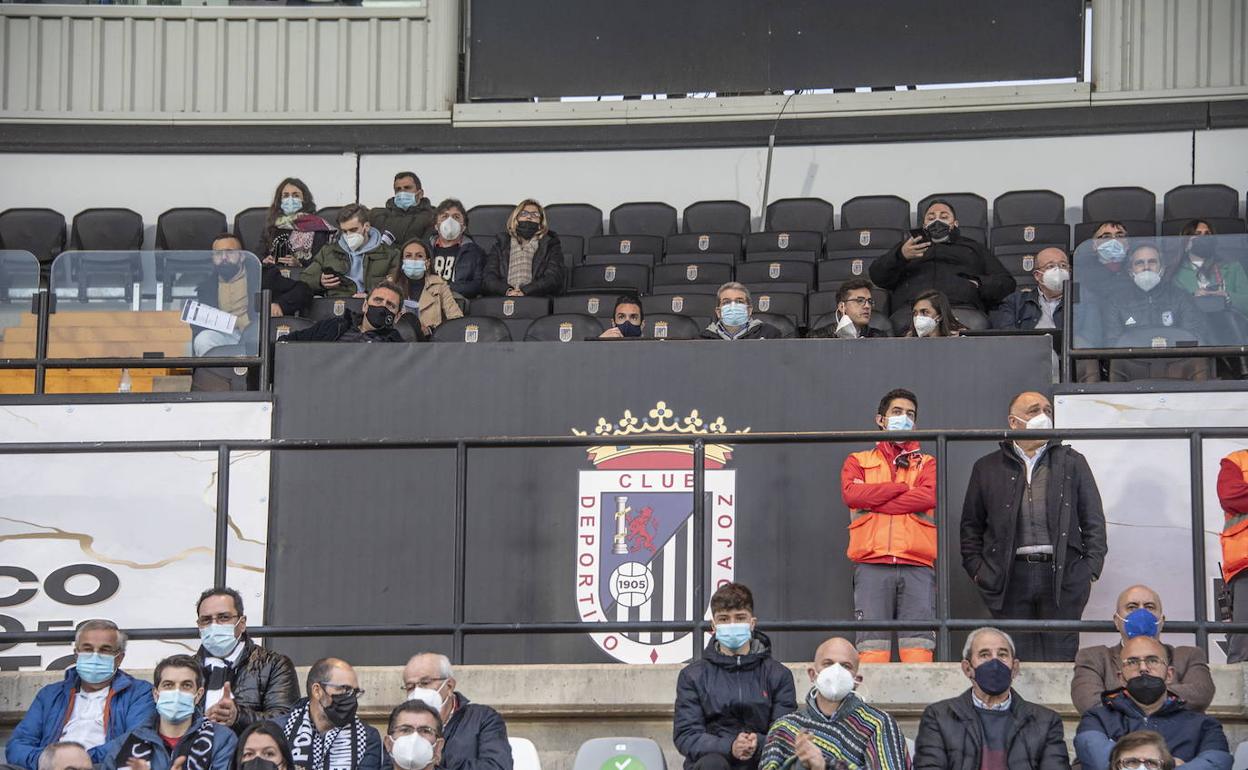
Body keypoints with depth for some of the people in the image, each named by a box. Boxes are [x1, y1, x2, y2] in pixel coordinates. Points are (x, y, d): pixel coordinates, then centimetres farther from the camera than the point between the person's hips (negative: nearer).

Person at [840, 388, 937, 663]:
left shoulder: (927, 464, 21)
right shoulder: (858, 462, 21)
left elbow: (929, 497, -2)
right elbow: (851, 494, -2)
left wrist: (873, 503, -3)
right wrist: (902, 487, 1)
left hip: (917, 568, 1)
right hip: (872, 566, -1)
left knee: (919, 648, -9)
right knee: (872, 650, -10)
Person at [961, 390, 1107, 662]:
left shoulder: (1072, 463, 14)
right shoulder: (988, 468, 14)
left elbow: (1094, 520, 12)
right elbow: (971, 525, 17)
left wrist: (1091, 568, 2)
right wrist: (976, 569, 6)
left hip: (1062, 575, 0)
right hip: (1012, 576, 0)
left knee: (1061, 655, -2)